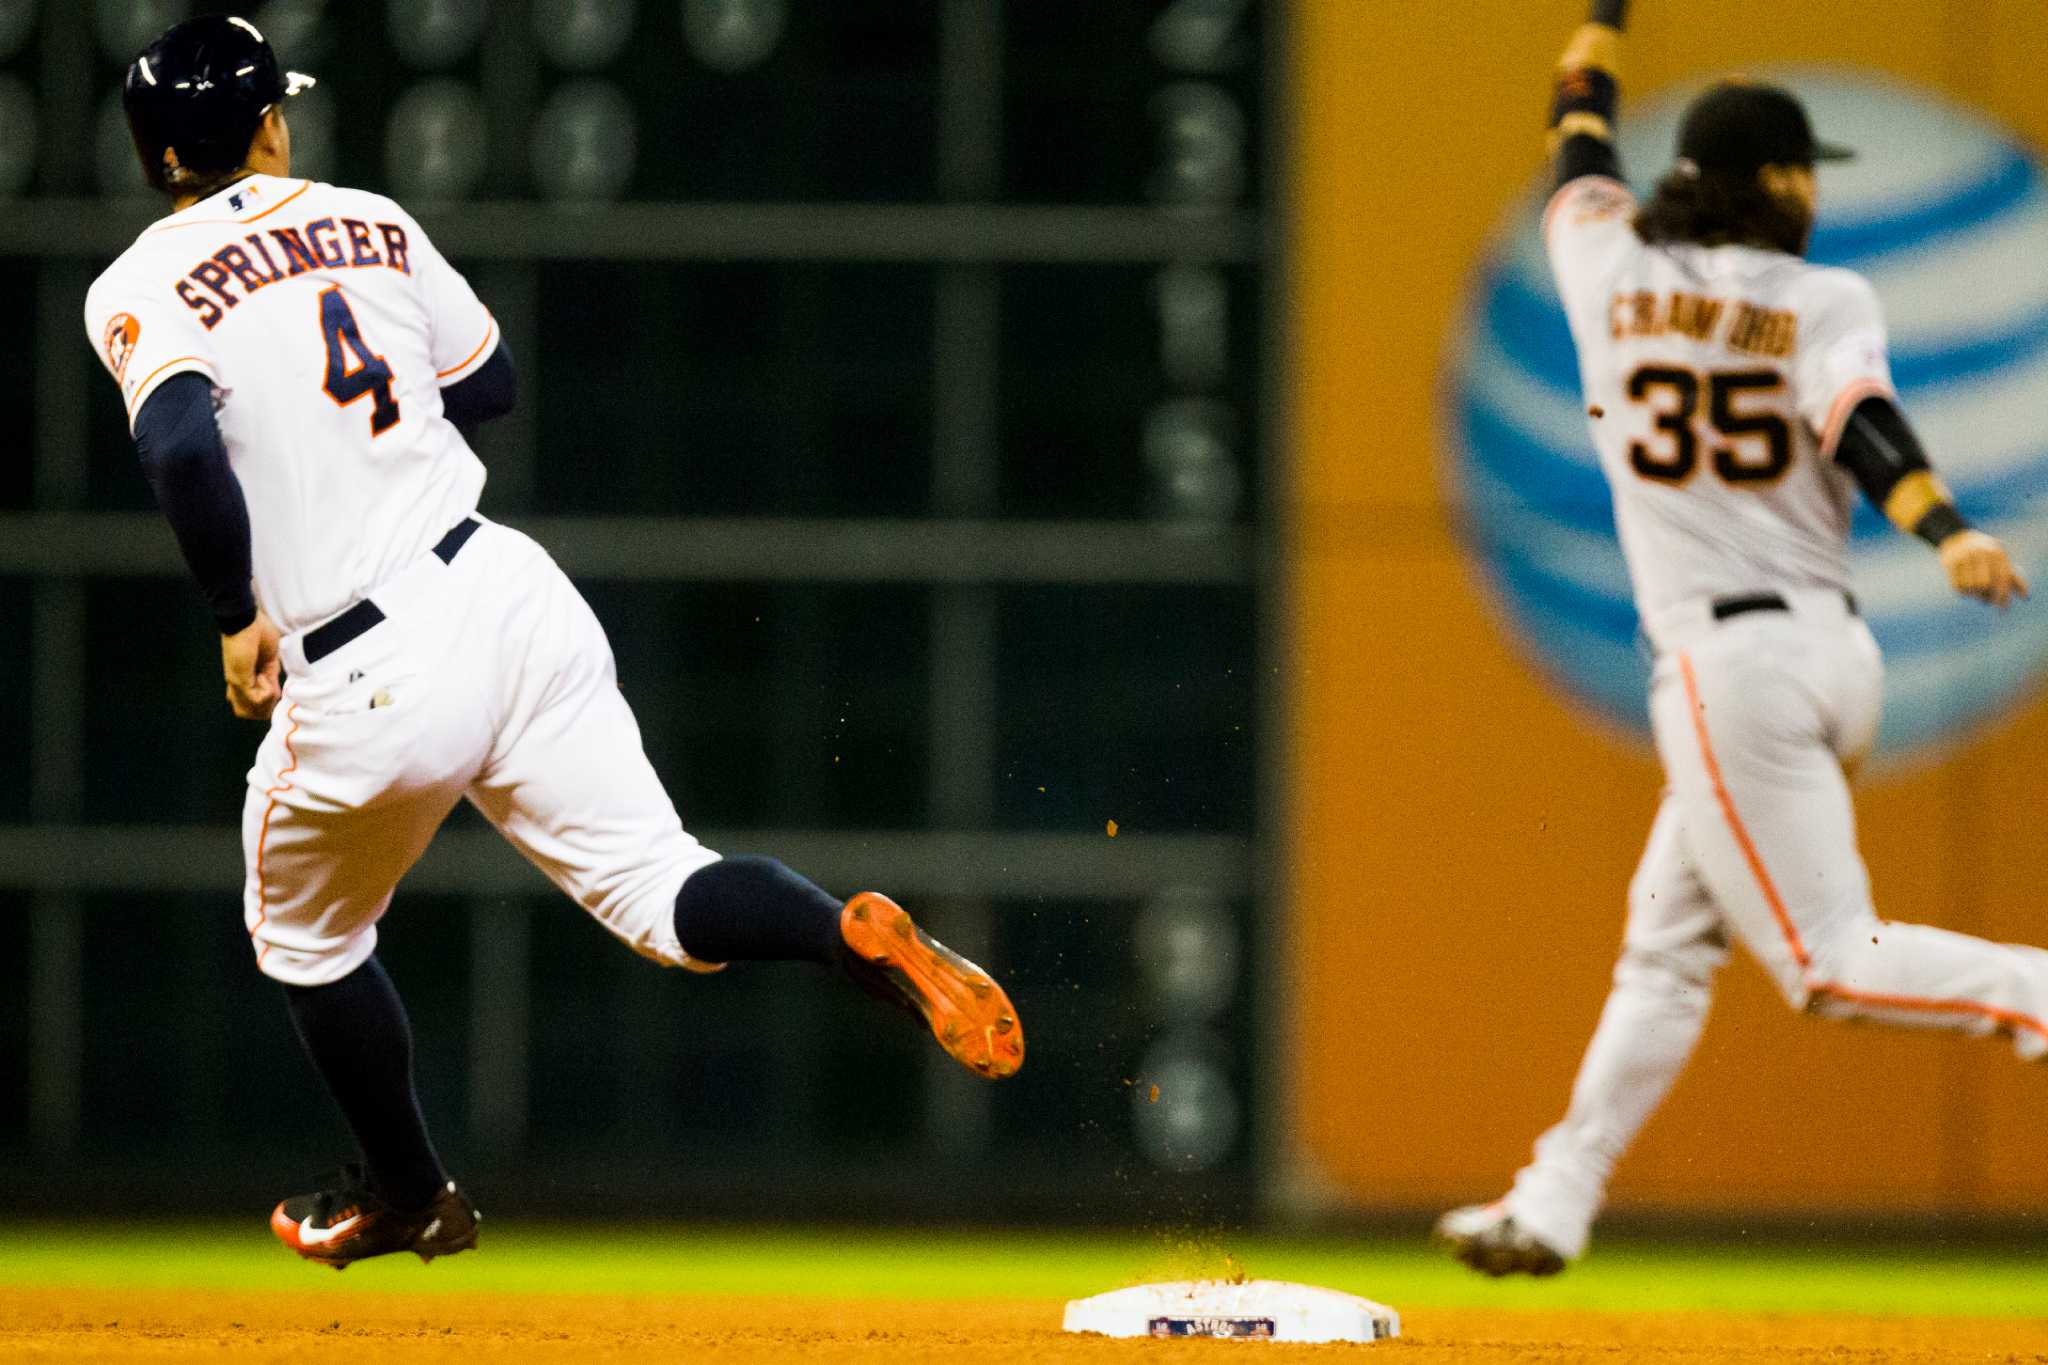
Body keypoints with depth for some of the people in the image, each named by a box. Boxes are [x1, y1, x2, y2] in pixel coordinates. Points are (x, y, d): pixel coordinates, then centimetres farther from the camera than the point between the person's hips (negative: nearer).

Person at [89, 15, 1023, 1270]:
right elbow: (491, 385, 21)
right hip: (505, 590, 4)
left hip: (366, 687, -4)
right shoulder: (367, 224, 11)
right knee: (661, 894, 3)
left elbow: (182, 446, -24)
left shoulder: (139, 292, -5)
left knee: (307, 941, 25)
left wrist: (235, 616, -11)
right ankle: (857, 936, -26)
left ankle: (410, 1195, 40)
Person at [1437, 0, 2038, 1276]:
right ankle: (1554, 1207, 15)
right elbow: (1860, 425, -18)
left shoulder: (1616, 278, 2)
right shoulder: (1827, 303, 0)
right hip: (1832, 651, 4)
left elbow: (1582, 186, 23)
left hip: (1727, 660, -4)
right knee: (1666, 942, 13)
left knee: (1834, 963, -8)